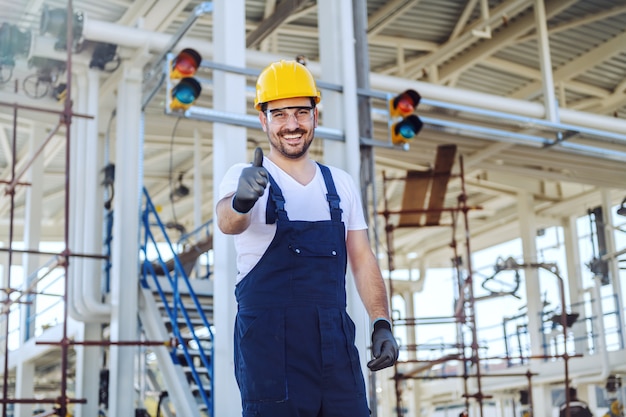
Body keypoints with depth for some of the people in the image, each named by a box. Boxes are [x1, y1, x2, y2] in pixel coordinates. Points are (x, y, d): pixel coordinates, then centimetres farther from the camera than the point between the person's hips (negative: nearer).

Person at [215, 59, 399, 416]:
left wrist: (382, 324, 3)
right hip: (270, 343, -4)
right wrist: (239, 202, -46)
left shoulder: (342, 184, 13)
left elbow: (363, 259, 13)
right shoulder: (246, 177, -1)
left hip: (335, 342, 4)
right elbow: (228, 221, -23)